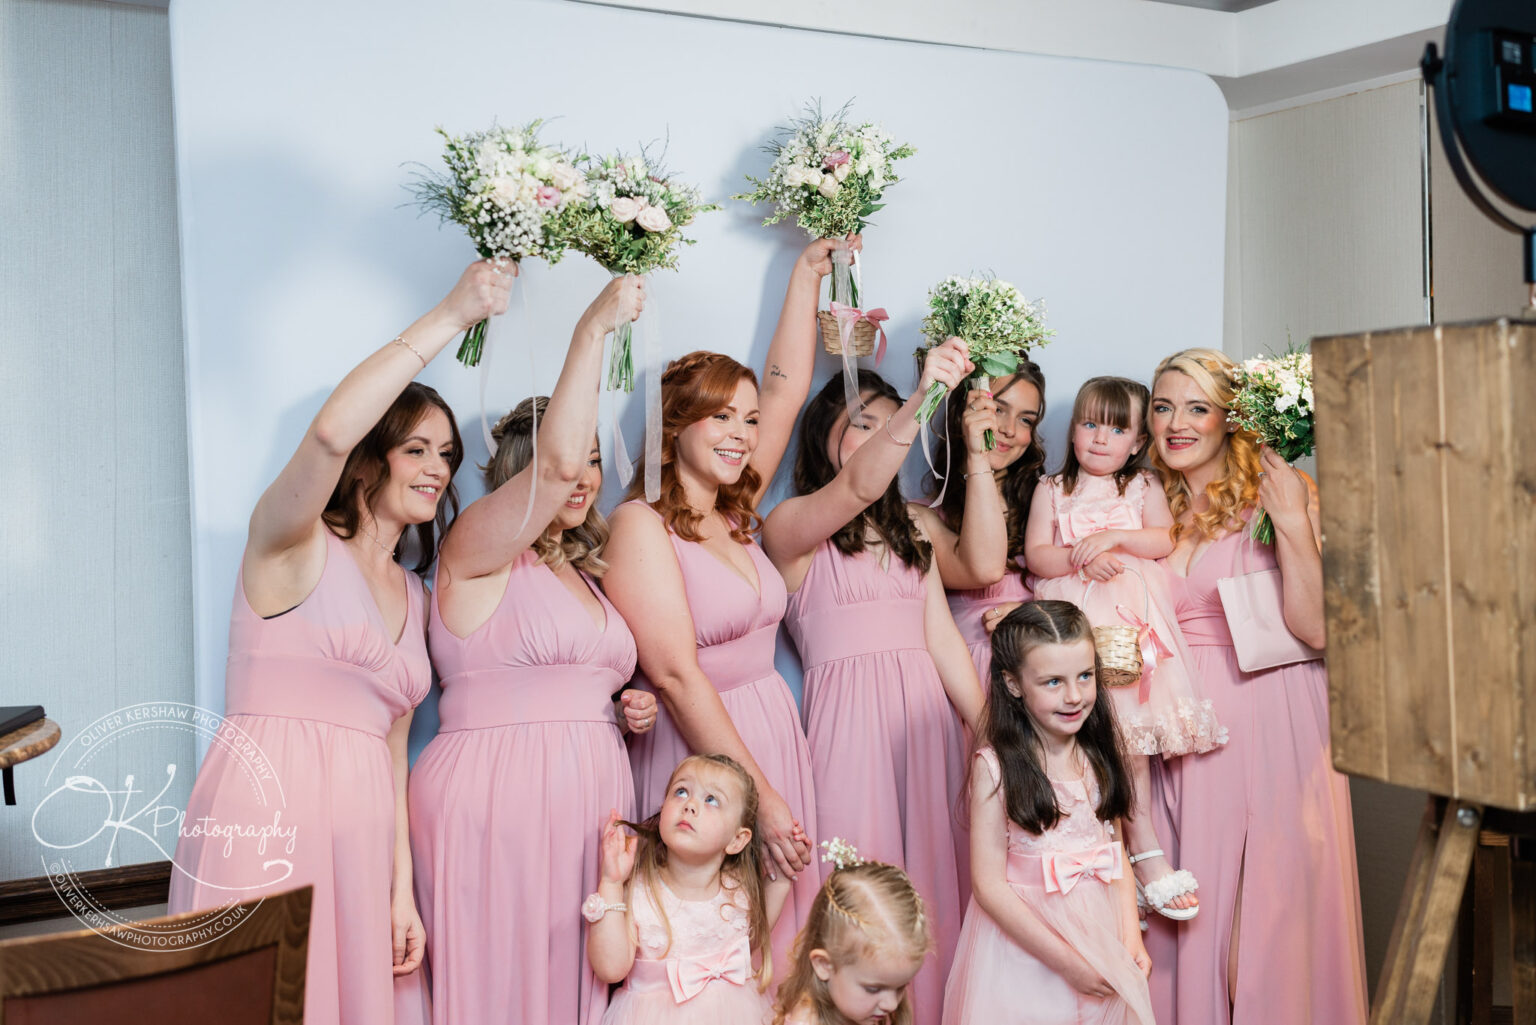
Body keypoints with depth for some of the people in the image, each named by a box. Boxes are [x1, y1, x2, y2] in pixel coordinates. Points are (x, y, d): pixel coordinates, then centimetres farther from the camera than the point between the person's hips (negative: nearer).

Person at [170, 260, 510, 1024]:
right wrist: (452, 315, -19)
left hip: (362, 833, 7)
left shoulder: (415, 597, 20)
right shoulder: (295, 544, 0)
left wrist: (403, 888, 10)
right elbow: (330, 432, -22)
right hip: (266, 816, -6)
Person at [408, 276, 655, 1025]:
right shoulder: (475, 550, -3)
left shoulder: (587, 576, 20)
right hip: (494, 796, -7)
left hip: (590, 796, 7)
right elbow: (555, 464, -21)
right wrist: (593, 328, -20)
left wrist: (630, 710, 9)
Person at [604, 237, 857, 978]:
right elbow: (676, 675, -18)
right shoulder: (643, 524, -12)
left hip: (773, 737, 7)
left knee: (778, 938, 11)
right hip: (696, 753, -7)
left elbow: (787, 389, 16)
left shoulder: (733, 514, 8)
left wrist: (808, 271, 20)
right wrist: (759, 797, -18)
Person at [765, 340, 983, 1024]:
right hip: (849, 717, -6)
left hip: (927, 715, 6)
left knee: (932, 885, 7)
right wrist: (924, 398, -37)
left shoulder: (908, 533, 18)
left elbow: (942, 638, 12)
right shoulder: (789, 525, -2)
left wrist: (990, 732, 3)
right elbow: (857, 487, -24)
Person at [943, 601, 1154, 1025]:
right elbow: (990, 884, -17)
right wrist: (1067, 960, -17)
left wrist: (1131, 935, -4)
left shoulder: (1099, 752, 1)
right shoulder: (995, 766, -16)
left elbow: (1114, 845, 8)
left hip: (1101, 929, 5)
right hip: (1023, 940, -5)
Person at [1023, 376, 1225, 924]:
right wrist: (1081, 559, -12)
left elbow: (1164, 540, 2)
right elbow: (1035, 554, 4)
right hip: (1075, 621, -1)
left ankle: (1140, 844, 1)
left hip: (1132, 617, 1)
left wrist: (1112, 537, -11)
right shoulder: (1051, 490, 15)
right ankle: (1145, 846, -6)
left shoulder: (1145, 487, 16)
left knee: (1131, 727, -7)